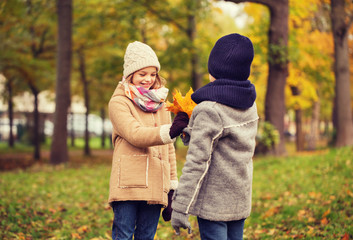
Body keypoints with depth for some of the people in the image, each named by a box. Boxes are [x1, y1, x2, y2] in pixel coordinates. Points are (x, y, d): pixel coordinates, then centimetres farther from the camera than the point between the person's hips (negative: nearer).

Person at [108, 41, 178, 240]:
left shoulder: (160, 103, 19)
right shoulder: (119, 102, 1)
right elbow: (135, 135, -17)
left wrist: (173, 183, 15)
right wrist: (169, 132, -32)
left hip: (155, 187, 5)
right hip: (128, 184, -5)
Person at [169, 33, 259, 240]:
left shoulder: (210, 110, -19)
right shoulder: (249, 104, 5)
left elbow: (197, 162, -20)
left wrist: (181, 207, -17)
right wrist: (187, 131, 2)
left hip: (214, 202, -8)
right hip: (241, 199, 8)